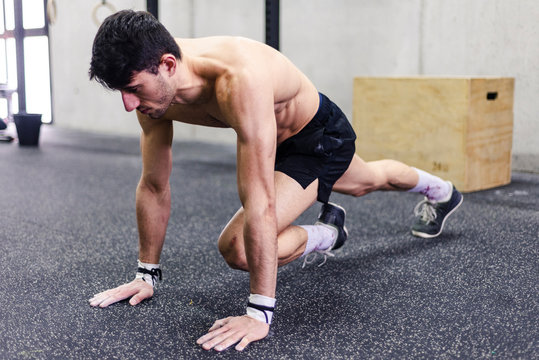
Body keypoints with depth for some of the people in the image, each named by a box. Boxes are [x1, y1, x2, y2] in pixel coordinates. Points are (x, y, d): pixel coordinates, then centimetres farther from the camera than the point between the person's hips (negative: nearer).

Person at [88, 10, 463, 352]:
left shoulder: (239, 80, -46)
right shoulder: (156, 86, -23)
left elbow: (259, 203, -47)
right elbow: (154, 186, -12)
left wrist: (259, 313, -45)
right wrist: (147, 274, -6)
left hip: (322, 135, -7)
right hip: (280, 139, 7)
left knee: (236, 248, -22)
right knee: (366, 182, 35)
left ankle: (327, 233, 8)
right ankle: (439, 190, 68)